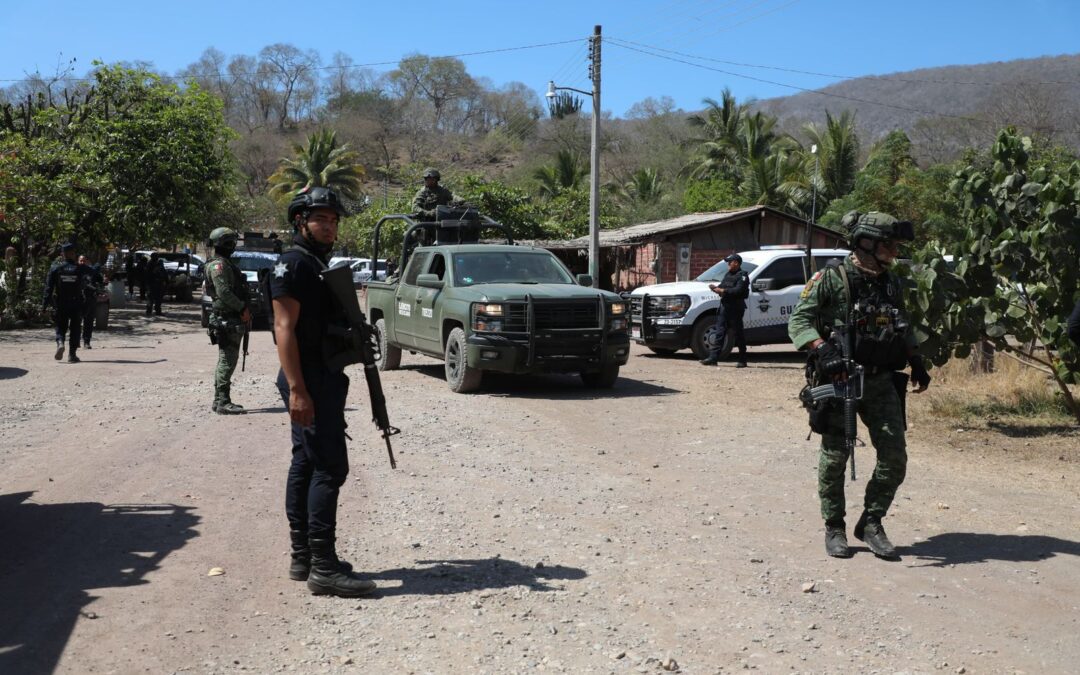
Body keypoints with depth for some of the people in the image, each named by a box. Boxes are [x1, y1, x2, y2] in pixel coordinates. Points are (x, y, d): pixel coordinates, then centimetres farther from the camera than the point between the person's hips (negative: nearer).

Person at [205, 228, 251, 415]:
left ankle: (219, 401, 19)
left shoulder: (227, 263, 19)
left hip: (233, 319, 10)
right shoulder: (218, 264, -12)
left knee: (226, 360, 13)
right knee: (227, 360, -10)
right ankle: (223, 402, -10)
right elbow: (224, 292, -22)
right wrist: (243, 308, -17)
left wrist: (244, 310, 13)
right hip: (226, 320, -10)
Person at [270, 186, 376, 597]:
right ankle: (323, 567, -10)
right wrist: (297, 389, -25)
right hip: (309, 382, -10)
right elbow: (284, 327, -19)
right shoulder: (294, 264, -12)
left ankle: (303, 558, 19)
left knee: (306, 465, 12)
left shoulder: (320, 265, 18)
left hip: (323, 379, 10)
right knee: (329, 467, -12)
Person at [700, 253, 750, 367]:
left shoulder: (742, 275, -7)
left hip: (736, 308, -8)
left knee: (737, 334, -2)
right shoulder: (728, 275, 20)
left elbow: (738, 290, -20)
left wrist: (723, 291, -22)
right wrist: (716, 287, -3)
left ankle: (742, 360, 6)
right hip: (724, 306, 8)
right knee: (719, 333, 3)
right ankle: (713, 358, 1)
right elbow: (722, 286, 19)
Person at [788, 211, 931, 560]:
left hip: (882, 382, 5)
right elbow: (799, 321, -11)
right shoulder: (831, 278, -7)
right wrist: (823, 350, -26)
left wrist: (916, 361, 17)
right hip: (839, 380, -5)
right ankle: (834, 528, 18)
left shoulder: (891, 283, 12)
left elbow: (903, 328, 26)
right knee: (835, 456, 3)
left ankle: (871, 524, 16)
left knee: (894, 456, 0)